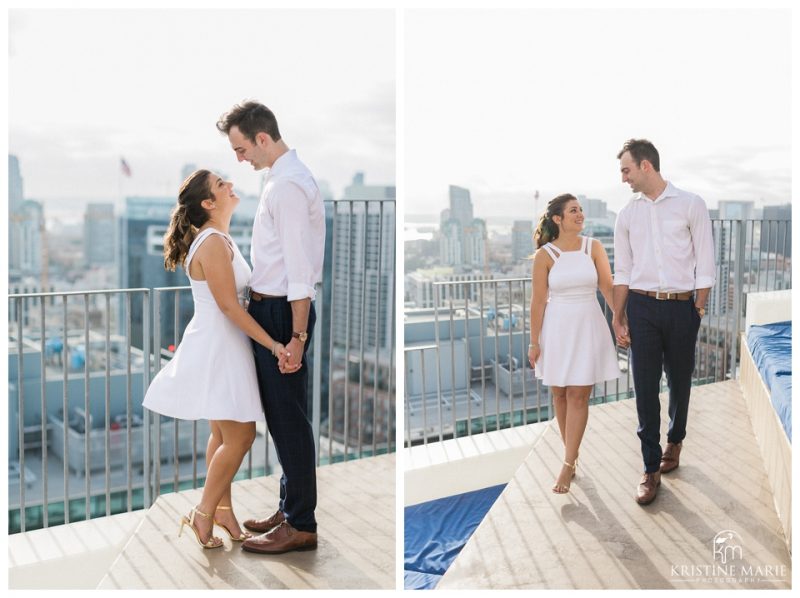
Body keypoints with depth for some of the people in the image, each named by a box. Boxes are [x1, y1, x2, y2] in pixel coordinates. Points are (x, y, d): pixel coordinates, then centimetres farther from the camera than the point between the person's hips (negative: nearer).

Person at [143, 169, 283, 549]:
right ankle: (204, 512, 8)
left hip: (223, 346, 10)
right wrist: (272, 344, -19)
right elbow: (229, 305, -21)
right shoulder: (213, 243, -19)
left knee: (226, 434, 15)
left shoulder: (219, 239, 12)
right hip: (216, 348, -10)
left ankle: (222, 507, 26)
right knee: (240, 435, -5)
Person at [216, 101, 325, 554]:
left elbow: (299, 267, -22)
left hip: (282, 312, -10)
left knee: (289, 419, -1)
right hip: (272, 309, 10)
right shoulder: (284, 176, 13)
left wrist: (297, 336, -23)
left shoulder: (288, 185, -18)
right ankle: (291, 508, 30)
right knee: (282, 417, 17)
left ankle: (301, 525, 12)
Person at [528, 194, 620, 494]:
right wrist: (534, 342, -3)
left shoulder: (593, 247, 0)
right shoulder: (544, 255, -5)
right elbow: (538, 300, -3)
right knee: (560, 394, 8)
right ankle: (572, 452, 25)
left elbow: (608, 287, 2)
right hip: (557, 328, 0)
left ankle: (568, 464, 2)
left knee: (578, 396, -3)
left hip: (588, 326, 0)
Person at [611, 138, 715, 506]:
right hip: (642, 307, 2)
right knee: (645, 388, -1)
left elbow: (704, 264, -1)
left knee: (679, 382, 13)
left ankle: (675, 441, 39)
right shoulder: (627, 214, 6)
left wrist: (698, 309, -4)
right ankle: (651, 469, 7)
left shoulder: (690, 205, -2)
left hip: (682, 307, -2)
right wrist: (618, 318, 7)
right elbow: (622, 272, 9)